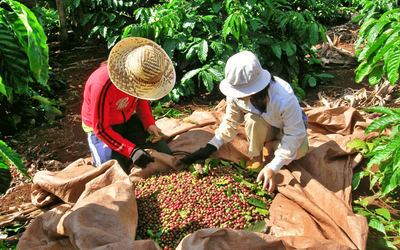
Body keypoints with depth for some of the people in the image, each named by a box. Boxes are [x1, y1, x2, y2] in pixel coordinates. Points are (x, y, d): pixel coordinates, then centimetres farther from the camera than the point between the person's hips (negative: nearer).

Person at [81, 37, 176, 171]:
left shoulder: (142, 75, -19)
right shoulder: (102, 86, -38)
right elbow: (101, 129, -28)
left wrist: (149, 124, -14)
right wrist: (132, 151, -33)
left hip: (128, 119, 5)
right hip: (101, 126, -5)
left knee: (167, 155, -4)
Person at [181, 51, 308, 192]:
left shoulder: (285, 98, -39)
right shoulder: (236, 94, -26)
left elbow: (295, 134, -32)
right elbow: (230, 122, -9)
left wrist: (273, 167, -38)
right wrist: (210, 147, -18)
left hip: (289, 127, -2)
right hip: (264, 127, 2)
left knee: (300, 151, -35)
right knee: (252, 119, -35)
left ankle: (274, 144, 0)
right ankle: (256, 161, -11)